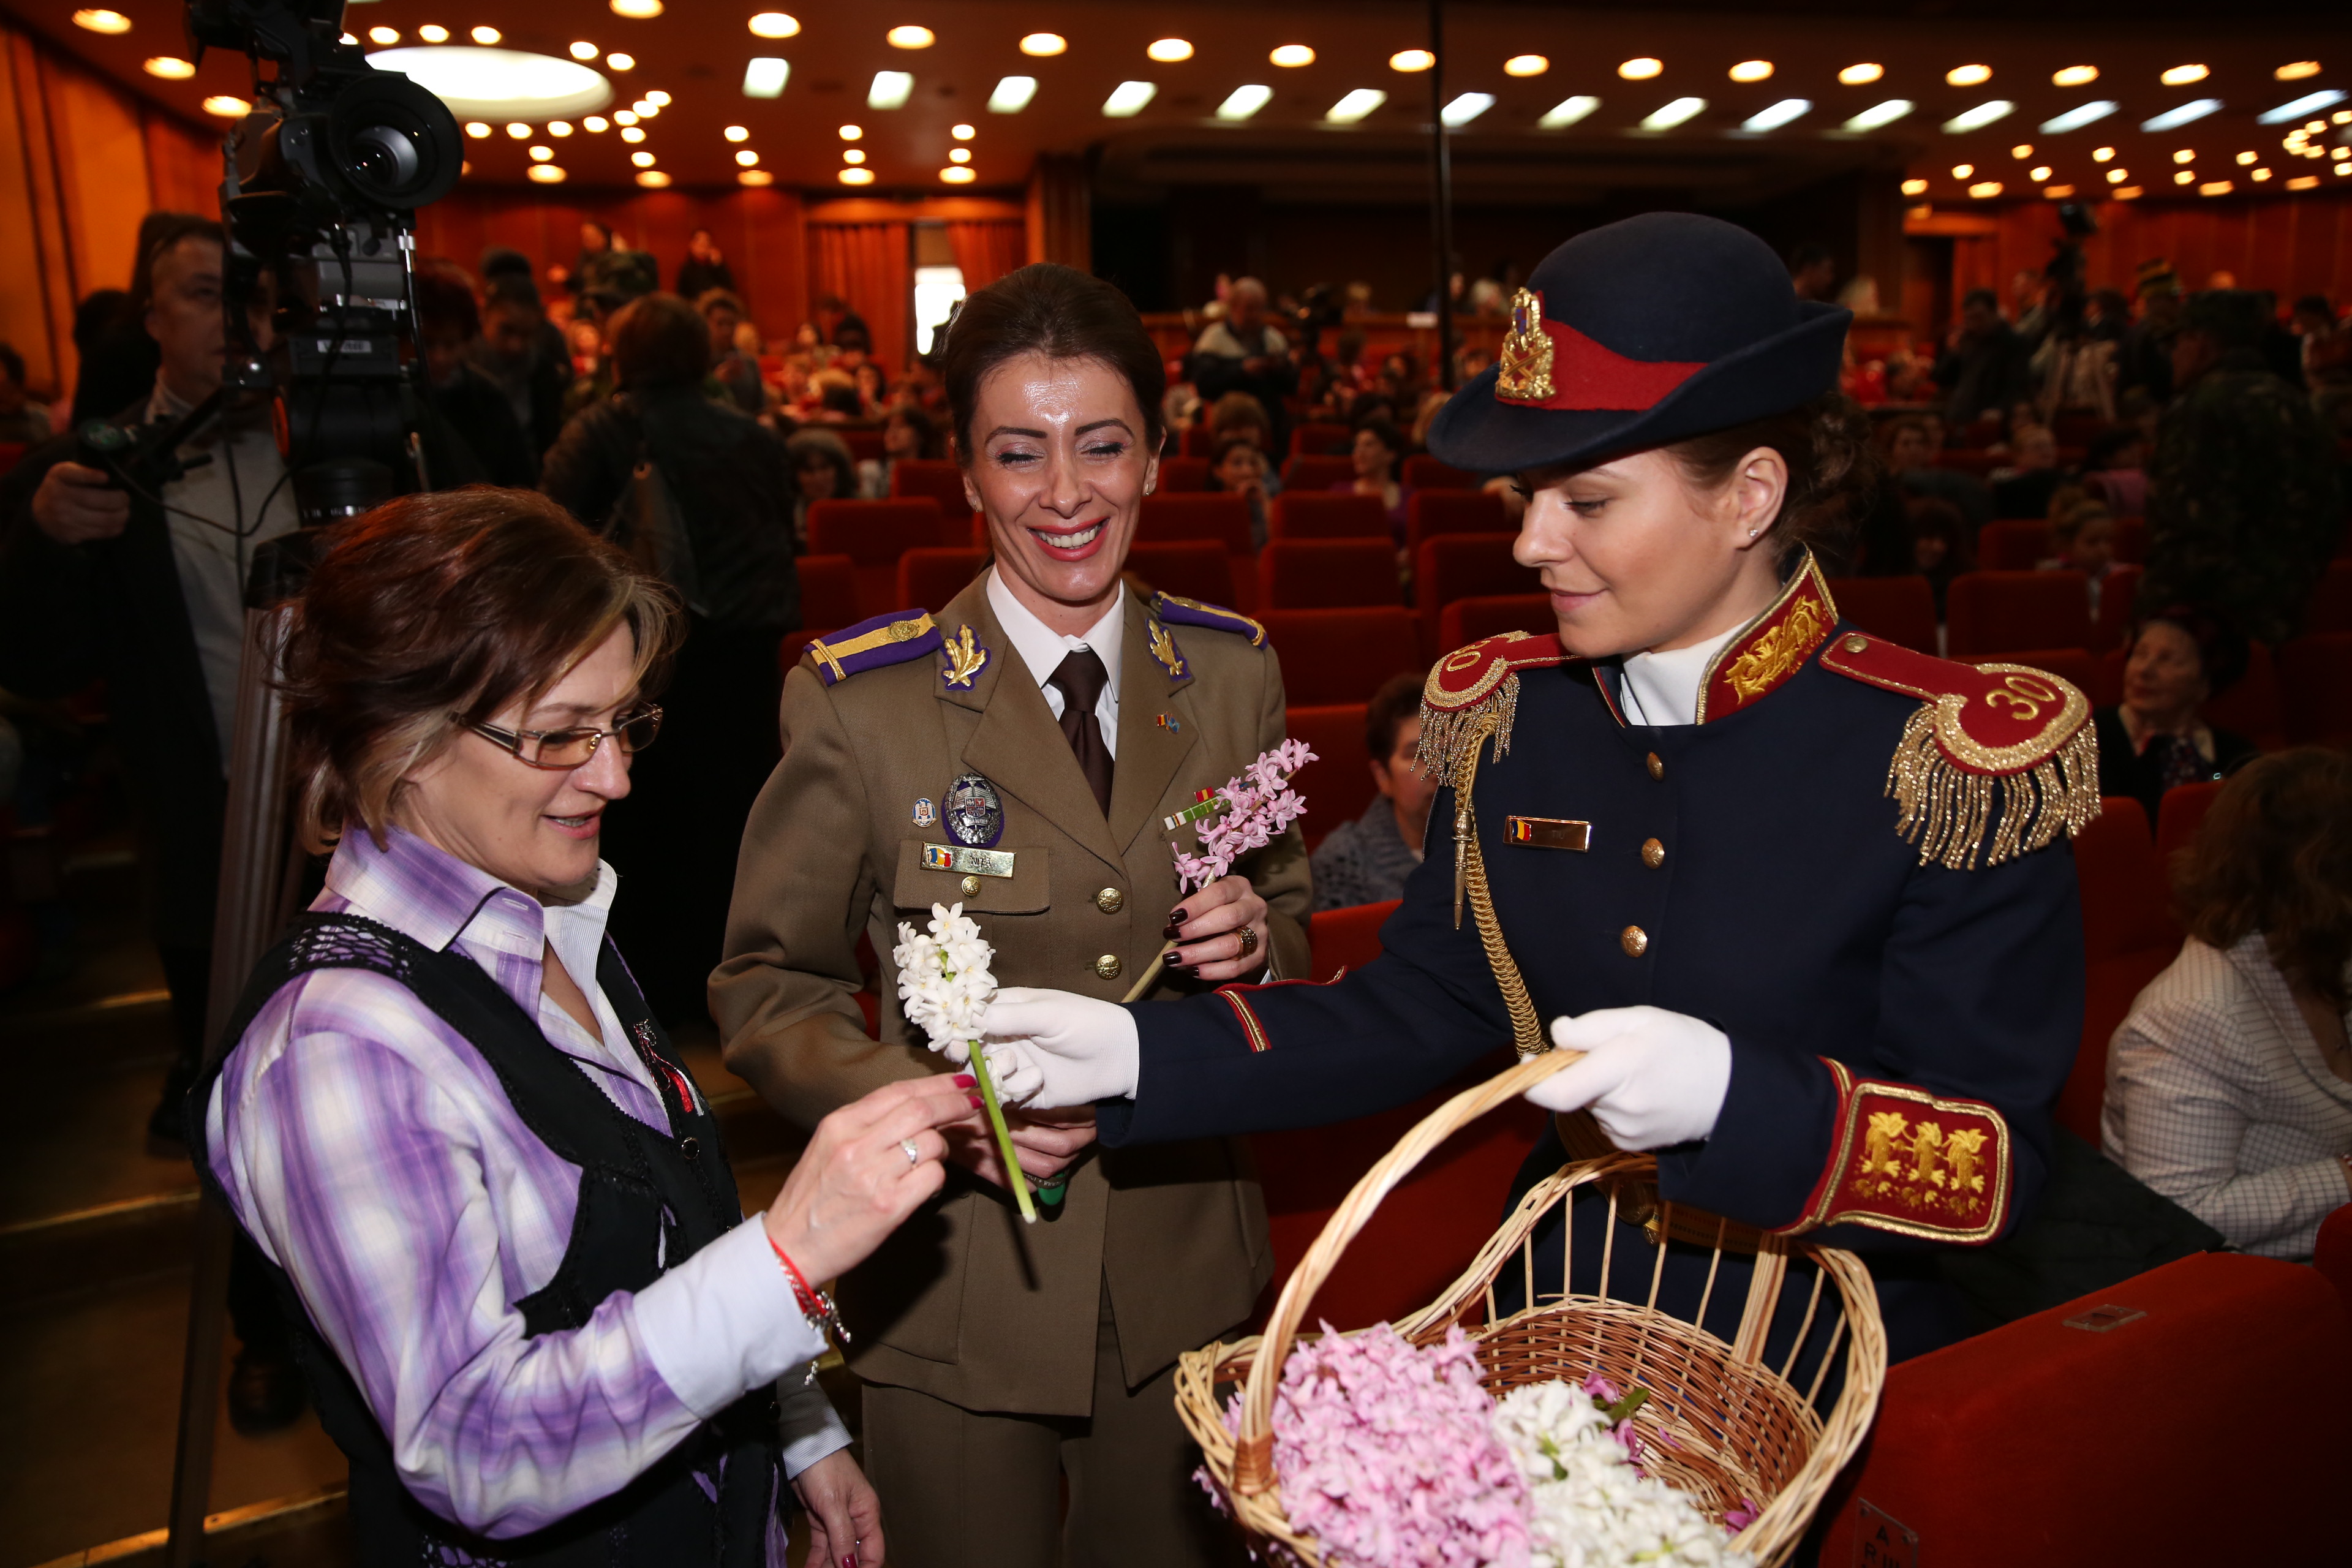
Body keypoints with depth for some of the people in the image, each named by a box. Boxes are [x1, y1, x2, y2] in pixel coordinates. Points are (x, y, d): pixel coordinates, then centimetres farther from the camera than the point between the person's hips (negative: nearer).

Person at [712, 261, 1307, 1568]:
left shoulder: (1233, 672, -3)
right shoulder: (860, 701, -14)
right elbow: (768, 987, -6)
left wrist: (1258, 942, -14)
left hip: (1186, 1269, 4)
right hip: (958, 1283, -3)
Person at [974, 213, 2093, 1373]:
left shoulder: (1952, 757, -20)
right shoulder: (1506, 718, -6)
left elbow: (1995, 1166, -18)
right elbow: (1420, 1005, -3)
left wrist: (1732, 1096, -37)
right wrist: (1139, 1054, -15)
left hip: (1822, 1373, -4)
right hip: (1551, 1329, 5)